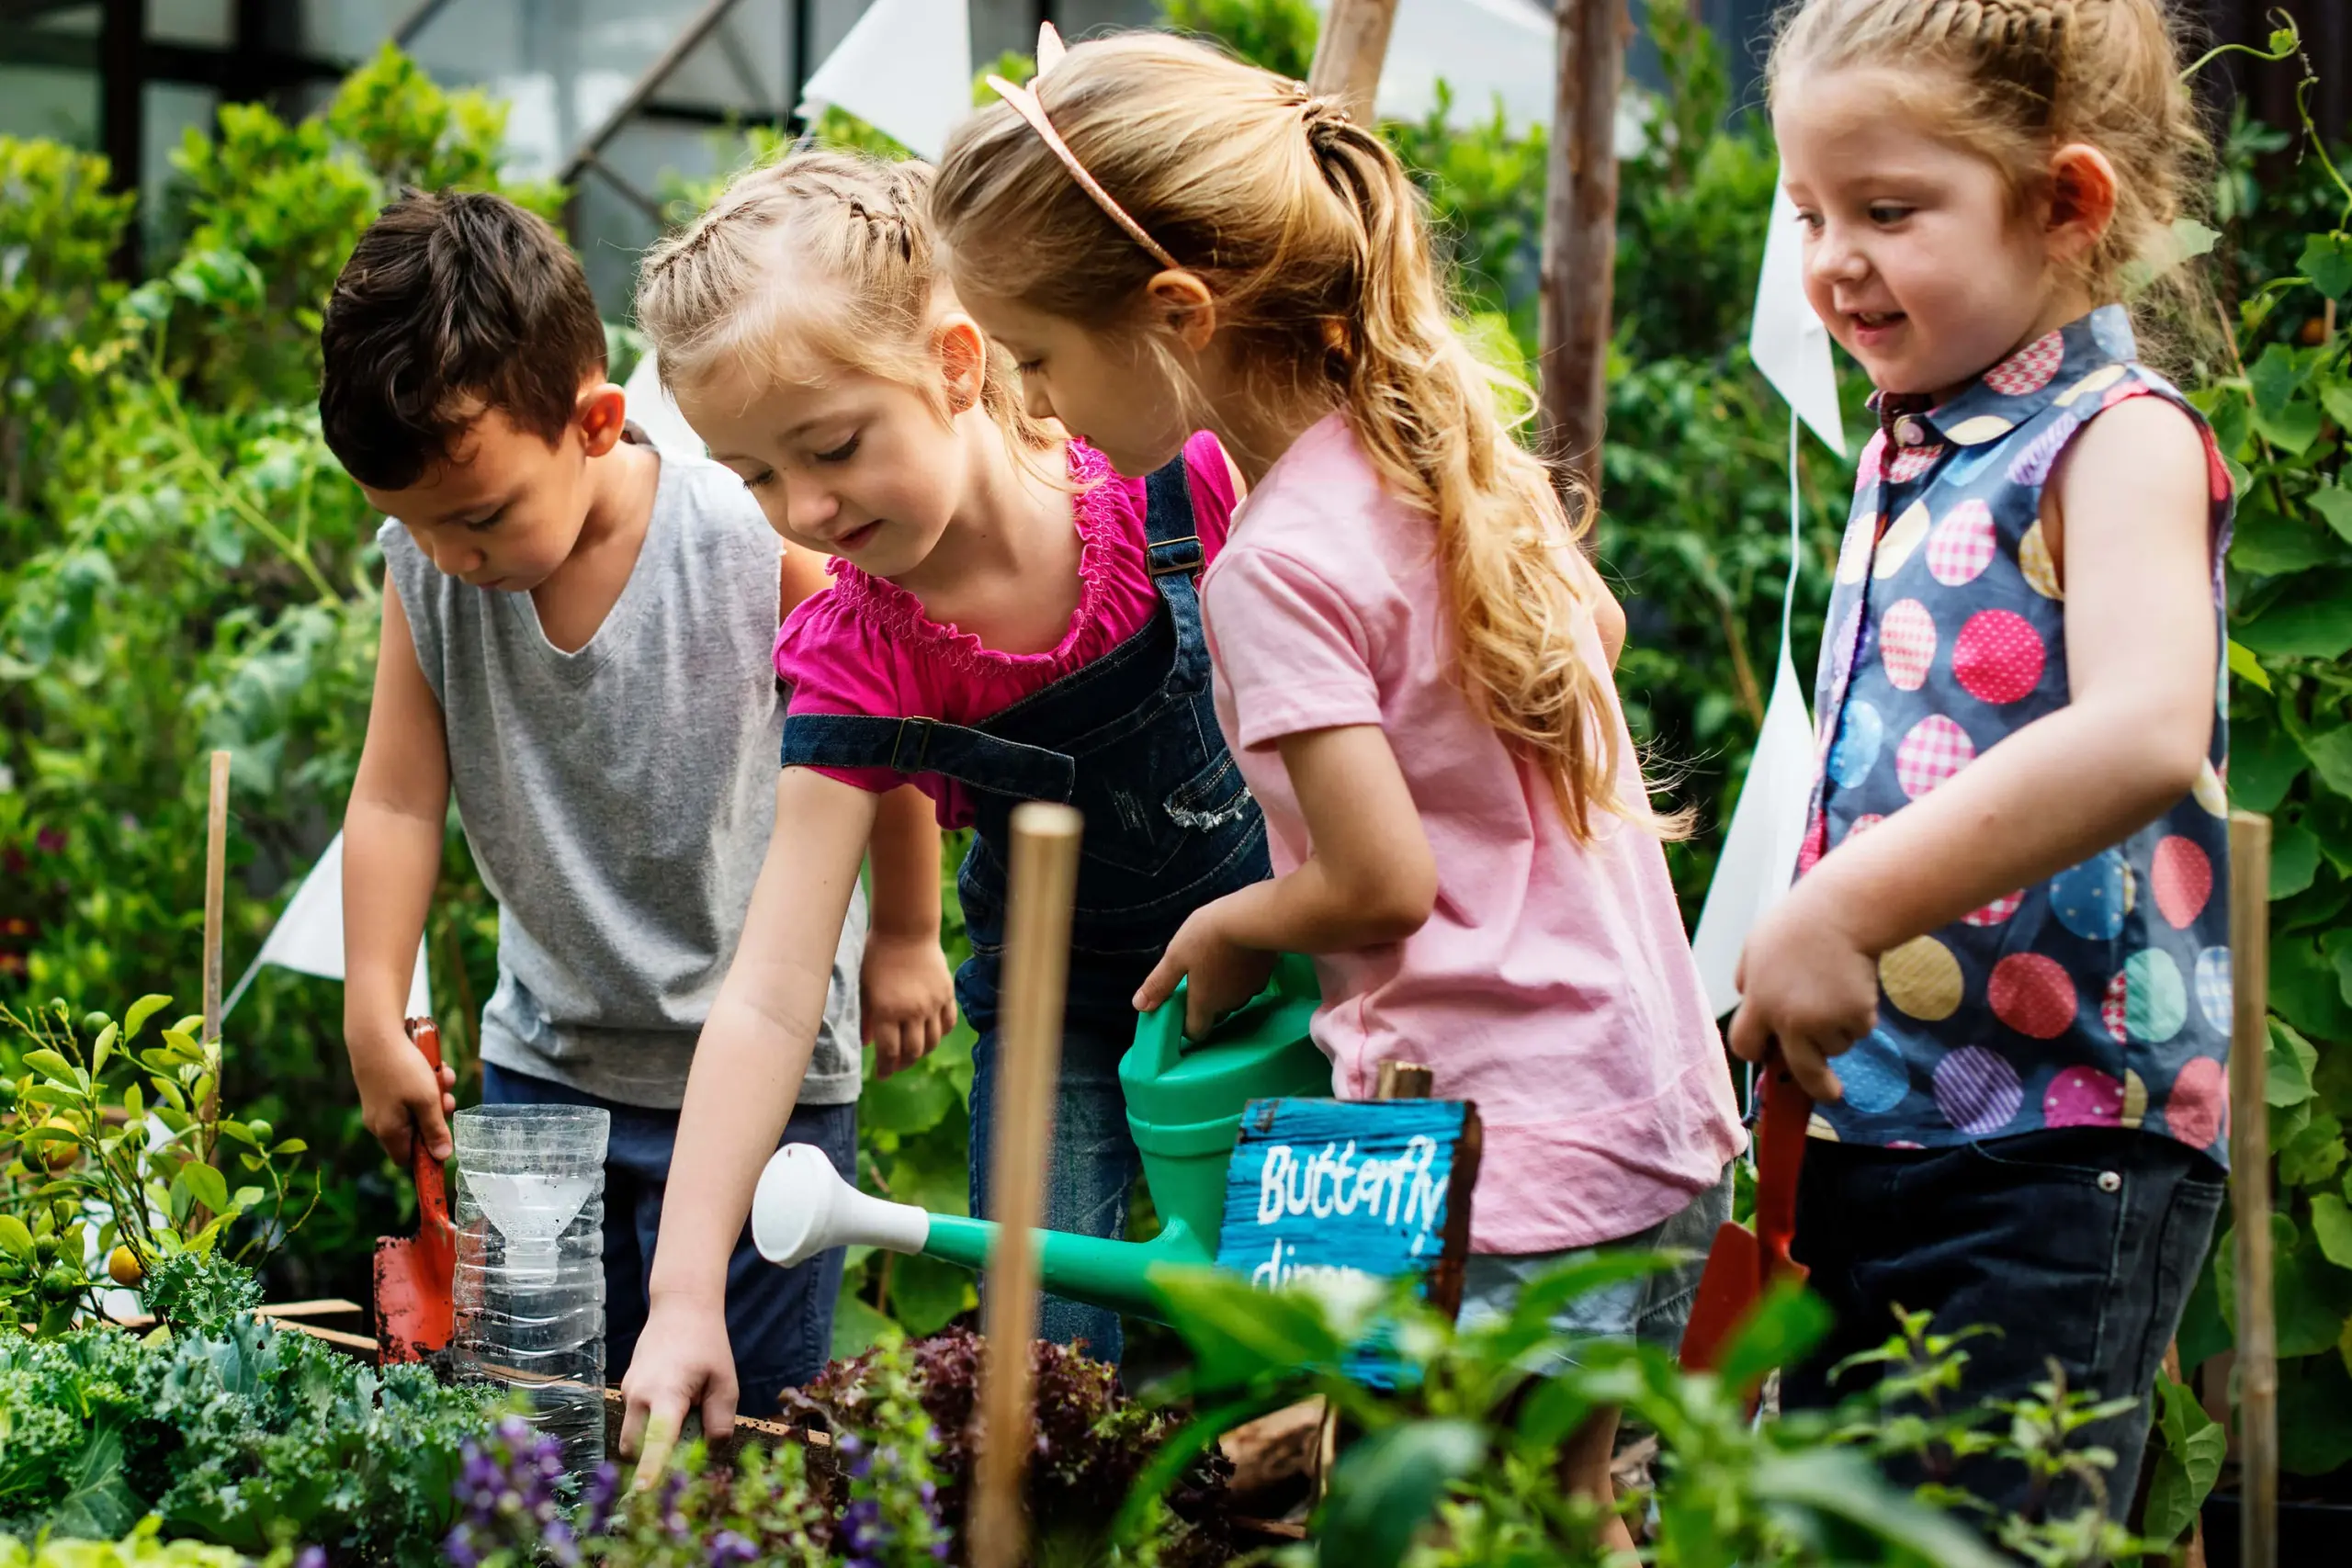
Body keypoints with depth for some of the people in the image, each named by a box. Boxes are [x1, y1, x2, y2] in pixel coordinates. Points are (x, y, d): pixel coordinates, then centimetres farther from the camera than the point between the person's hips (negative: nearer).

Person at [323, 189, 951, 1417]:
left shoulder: (760, 547, -20)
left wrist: (903, 938, 5)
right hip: (542, 1061, 4)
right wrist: (374, 1024, -7)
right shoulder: (423, 566, -9)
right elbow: (397, 798, -3)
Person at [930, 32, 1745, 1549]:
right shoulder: (1448, 429, 6)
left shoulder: (1278, 563, -18)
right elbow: (1596, 628, 24)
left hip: (1510, 1171, -9)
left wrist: (1223, 934, 0)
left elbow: (1382, 882, -18)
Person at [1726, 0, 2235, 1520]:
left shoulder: (2120, 440, -10)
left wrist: (1843, 907, -29)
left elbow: (2141, 734, -28)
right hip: (1862, 1128, 8)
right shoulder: (1908, 455, 15)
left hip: (2054, 1156, -8)